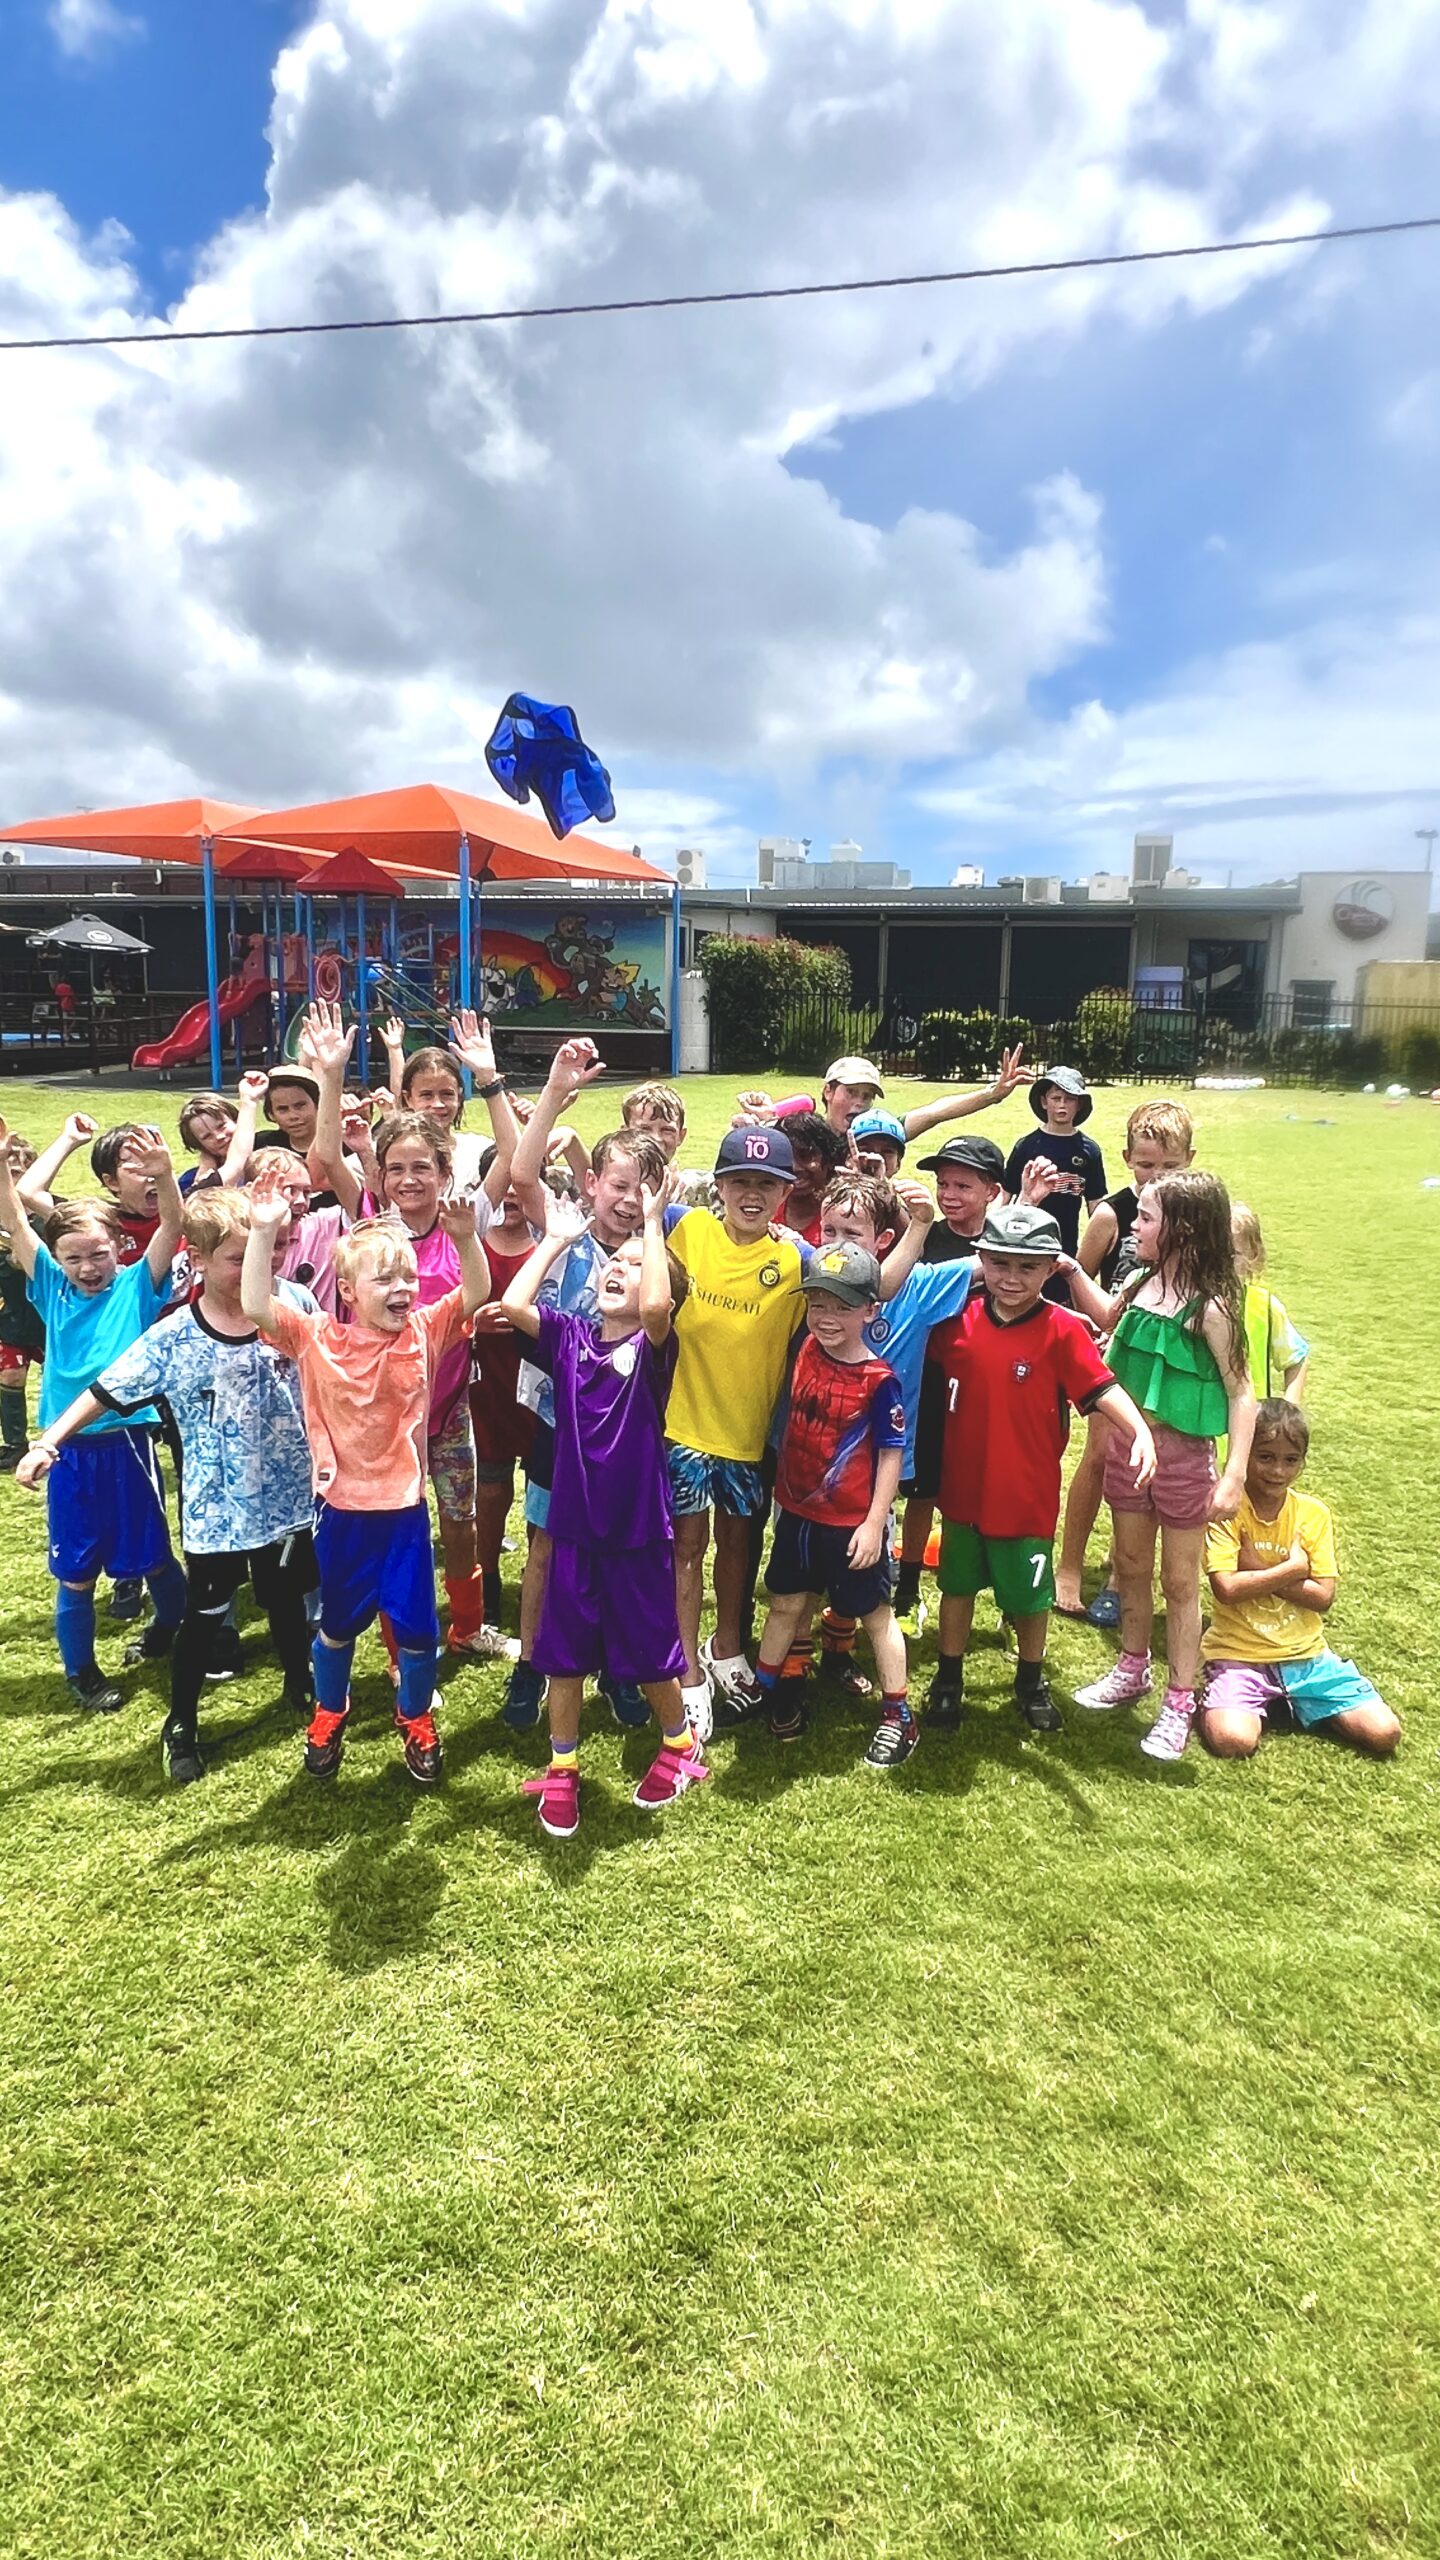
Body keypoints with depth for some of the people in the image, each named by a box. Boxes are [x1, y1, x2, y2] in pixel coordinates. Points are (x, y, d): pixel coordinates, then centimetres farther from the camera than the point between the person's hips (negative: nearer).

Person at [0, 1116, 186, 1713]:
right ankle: (80, 1670, 29)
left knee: (149, 1555, 13)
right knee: (74, 1570, 11)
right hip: (67, 1448, 3)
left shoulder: (136, 1284, -3)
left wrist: (164, 1176, -34)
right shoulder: (53, 1288, 6)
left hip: (125, 1442, -2)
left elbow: (173, 1225, -16)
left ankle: (175, 1627, 40)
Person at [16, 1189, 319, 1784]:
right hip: (216, 1507, -2)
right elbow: (105, 1392, -8)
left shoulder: (293, 1303, -10)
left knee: (287, 1599, 20)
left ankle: (301, 1686, 47)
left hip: (289, 1495, 2)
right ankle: (181, 1726, 33)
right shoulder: (173, 1338, -15)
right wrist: (48, 1443, -18)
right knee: (204, 1616, 12)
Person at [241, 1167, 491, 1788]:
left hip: (405, 1508, 1)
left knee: (416, 1626, 10)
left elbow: (477, 1294, -12)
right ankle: (329, 1714, 46)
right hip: (343, 1509, 0)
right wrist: (263, 1231, -31)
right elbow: (256, 1306, -21)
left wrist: (465, 1239, -30)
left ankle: (417, 1718, 37)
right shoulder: (317, 1340, -9)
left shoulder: (424, 1332, -5)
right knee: (338, 1623, 18)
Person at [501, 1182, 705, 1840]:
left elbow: (657, 1305, -32)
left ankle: (680, 1747, 39)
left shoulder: (653, 1348, -9)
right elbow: (512, 1304, -15)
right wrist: (557, 1238, -5)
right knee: (563, 1654, 14)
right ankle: (561, 1771, 33)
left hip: (638, 1530, -3)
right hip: (574, 1525, 3)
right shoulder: (569, 1337, 0)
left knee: (648, 1655, 12)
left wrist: (653, 1224, -22)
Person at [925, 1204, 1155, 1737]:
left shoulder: (1063, 1329, -14)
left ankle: (1031, 1683, 39)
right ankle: (948, 1680, 38)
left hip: (1027, 1496, -3)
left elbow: (1101, 1387, -19)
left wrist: (1141, 1432, -34)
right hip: (963, 1488, 3)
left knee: (1029, 1595, 16)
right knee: (957, 1584, 19)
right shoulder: (958, 1321, -4)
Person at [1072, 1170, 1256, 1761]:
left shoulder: (1211, 1307, -18)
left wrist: (1234, 1475, -20)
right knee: (1132, 1567, 20)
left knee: (1180, 1581, 8)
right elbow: (1107, 1317, 23)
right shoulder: (1139, 1283, 0)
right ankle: (1132, 1671, 39)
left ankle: (1179, 1701, 22)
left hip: (1183, 1454, -6)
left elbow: (1241, 1393, -16)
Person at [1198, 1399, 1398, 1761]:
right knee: (1233, 1740, -29)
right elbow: (1227, 1589, -19)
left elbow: (1323, 1597, -4)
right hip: (1239, 1654, -4)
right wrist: (1291, 1568, -13)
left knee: (1384, 1732, -9)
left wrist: (1258, 1571, -13)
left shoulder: (1313, 1513, 2)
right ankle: (1260, 1707, 6)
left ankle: (1289, 1705, 14)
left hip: (1305, 1654, 4)